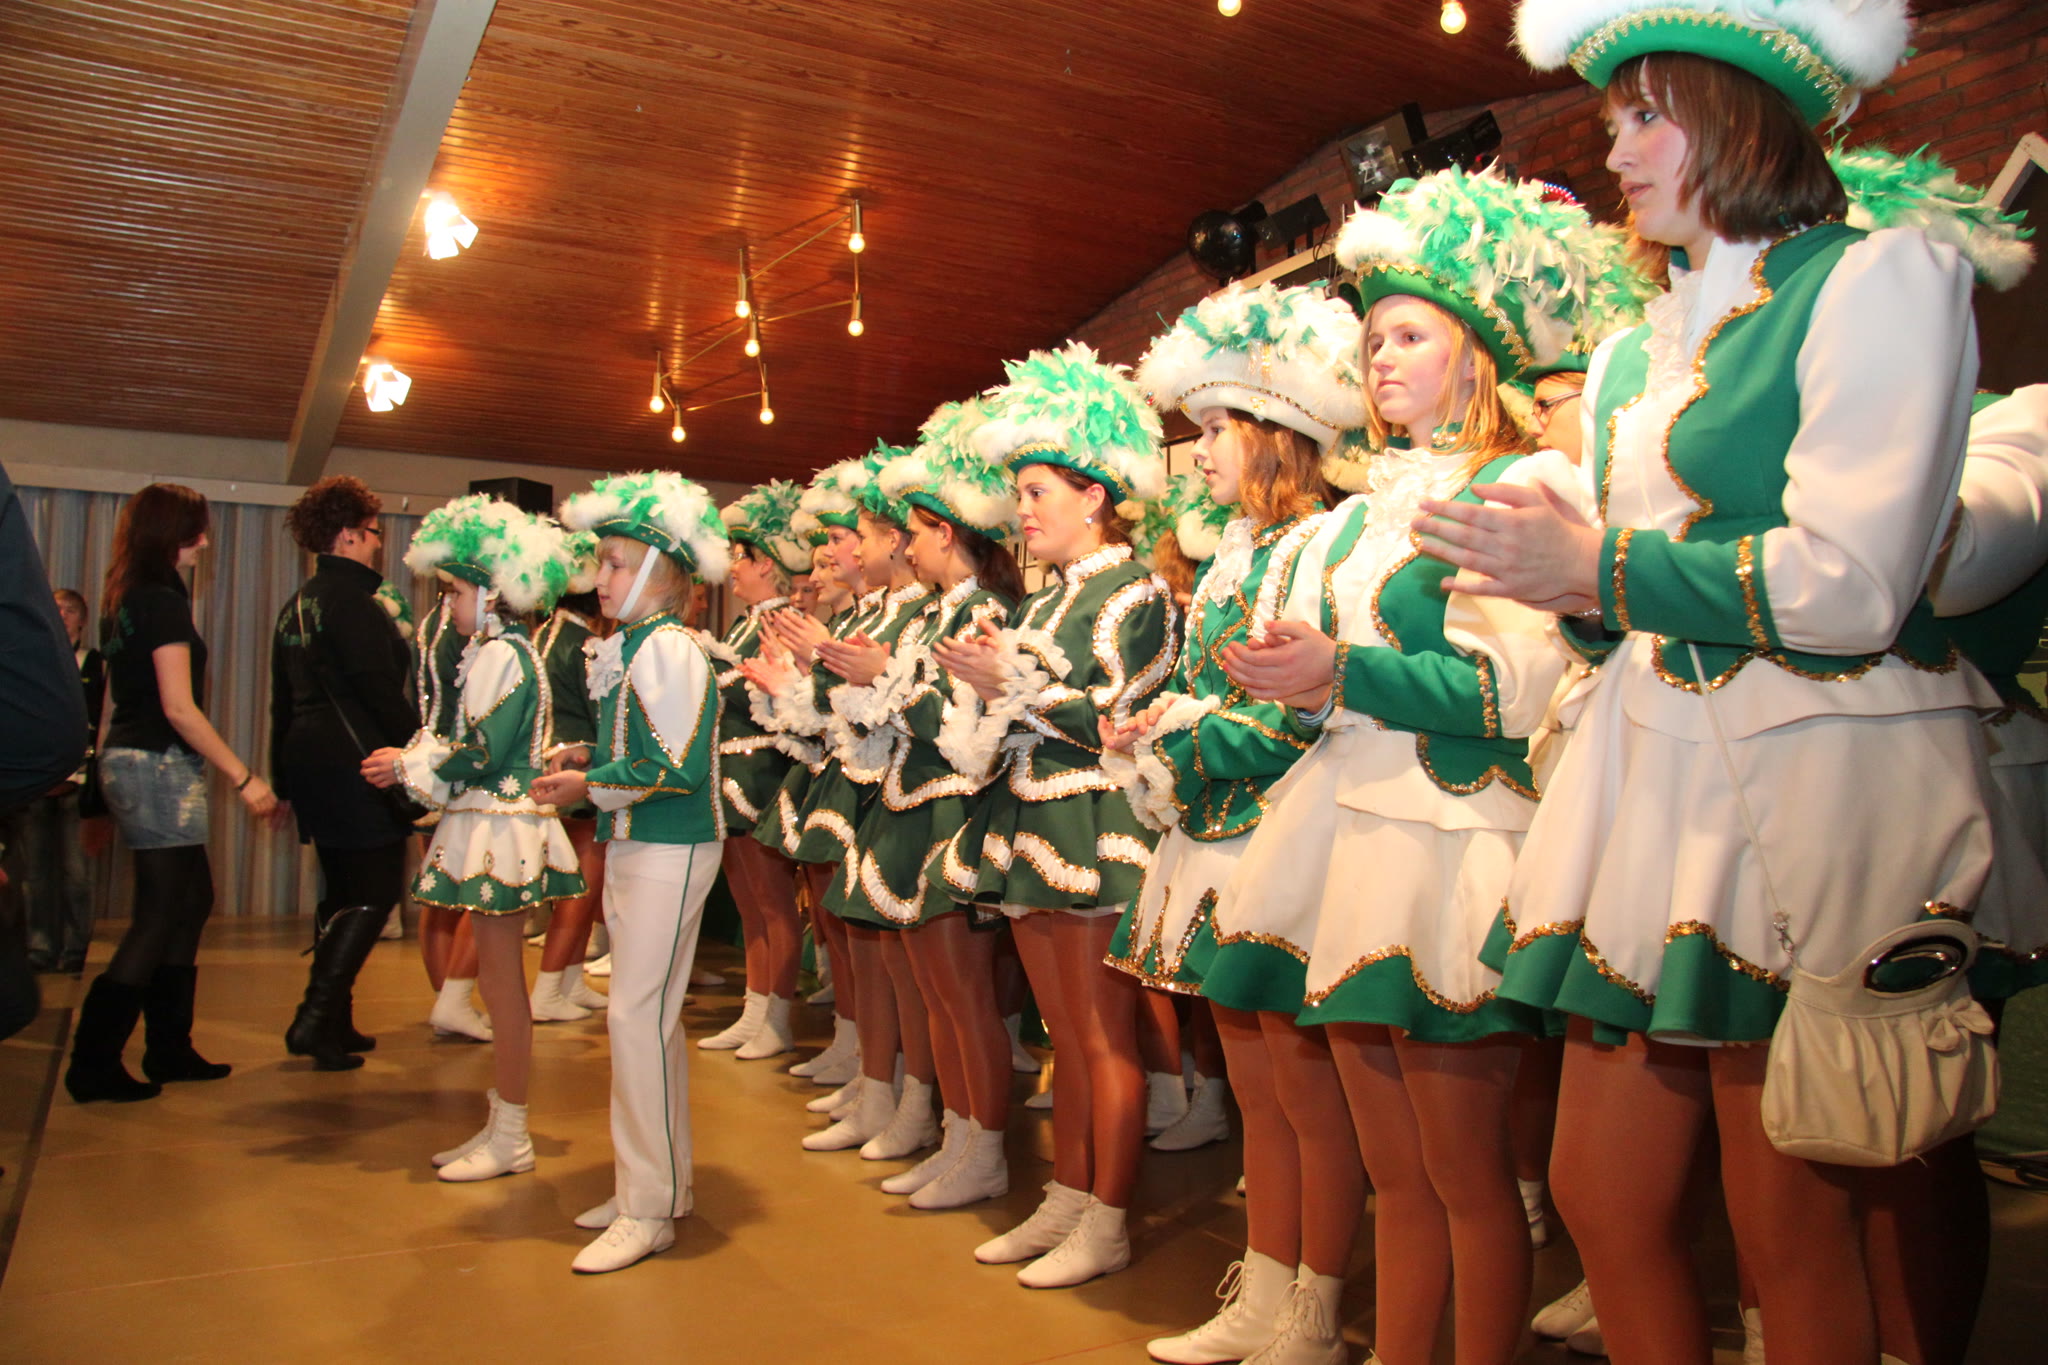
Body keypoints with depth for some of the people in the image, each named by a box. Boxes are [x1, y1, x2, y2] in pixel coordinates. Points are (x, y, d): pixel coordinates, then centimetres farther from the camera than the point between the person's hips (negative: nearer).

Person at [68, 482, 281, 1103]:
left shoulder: (124, 601, 14)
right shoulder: (164, 604, -14)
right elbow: (179, 708, -19)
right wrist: (244, 778, -18)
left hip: (128, 757, 10)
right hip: (159, 766, -10)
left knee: (192, 900, 14)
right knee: (161, 915, -4)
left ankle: (169, 1048, 20)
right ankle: (94, 1063, 1)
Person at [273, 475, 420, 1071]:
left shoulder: (297, 605, 17)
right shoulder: (349, 597, -11)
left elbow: (283, 702, 20)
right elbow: (381, 688, -17)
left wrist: (285, 780, 24)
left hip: (308, 758, 10)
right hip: (356, 763, -10)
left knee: (342, 892, 16)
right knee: (374, 893, -7)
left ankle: (335, 1023, 20)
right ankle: (315, 1020, -12)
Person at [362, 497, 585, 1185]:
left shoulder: (503, 654, -14)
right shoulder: (502, 651, 16)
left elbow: (483, 753, -19)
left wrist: (409, 764, -7)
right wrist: (411, 762, 6)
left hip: (500, 829, -10)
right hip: (492, 826, 10)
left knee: (502, 978, -3)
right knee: (498, 978, 13)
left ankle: (510, 1136, 7)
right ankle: (500, 1125, 22)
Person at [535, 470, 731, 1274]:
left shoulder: (669, 649, -15)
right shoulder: (628, 648, 14)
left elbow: (680, 765, -21)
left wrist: (592, 785, -14)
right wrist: (583, 765, 3)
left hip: (669, 852, -10)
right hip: (631, 847, 10)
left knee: (637, 1016, -7)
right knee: (645, 1018, 15)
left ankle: (648, 1209, 3)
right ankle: (656, 1185, 27)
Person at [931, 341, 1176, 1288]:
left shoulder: (1134, 592, -7)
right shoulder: (1047, 600, 18)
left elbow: (1118, 719, -15)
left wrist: (1015, 684, -15)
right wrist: (986, 684, 3)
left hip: (1092, 828, -8)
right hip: (1029, 821, 8)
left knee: (1103, 1038, 0)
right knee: (1065, 1035, 14)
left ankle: (1107, 1223, 10)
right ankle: (1065, 1203, 24)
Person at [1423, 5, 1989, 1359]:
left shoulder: (1882, 274, -2)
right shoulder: (1632, 356, 18)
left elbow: (1850, 587, -14)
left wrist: (1590, 569, -8)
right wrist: (1531, 566, -2)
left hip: (1819, 773, -6)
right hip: (1653, 769, 7)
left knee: (1793, 1222, 3)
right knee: (1599, 1191, 8)